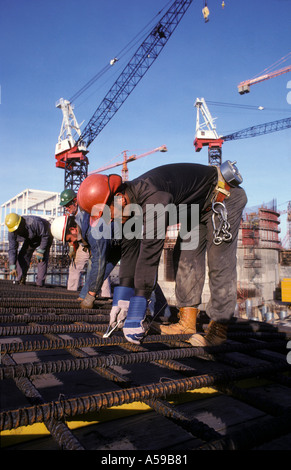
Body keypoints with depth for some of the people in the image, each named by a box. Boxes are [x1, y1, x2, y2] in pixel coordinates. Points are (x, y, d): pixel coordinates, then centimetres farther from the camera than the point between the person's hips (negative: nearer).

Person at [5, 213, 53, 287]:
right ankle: (20, 280, 5)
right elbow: (12, 249, -16)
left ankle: (40, 283, -14)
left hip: (45, 236, -6)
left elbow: (45, 235, -29)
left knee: (42, 258, -19)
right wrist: (12, 267, -22)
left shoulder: (34, 222, -41)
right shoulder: (12, 232, -20)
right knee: (23, 255, -5)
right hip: (31, 239, 6)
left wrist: (40, 251, -27)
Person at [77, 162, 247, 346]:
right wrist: (122, 299, -5)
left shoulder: (153, 197, -38)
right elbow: (130, 248, -4)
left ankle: (219, 328, -3)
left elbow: (150, 254, -41)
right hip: (198, 207, 9)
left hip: (224, 196, -9)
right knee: (185, 256, 4)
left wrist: (135, 315, -36)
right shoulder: (131, 202, -9)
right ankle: (187, 322, 9)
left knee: (220, 263, -13)